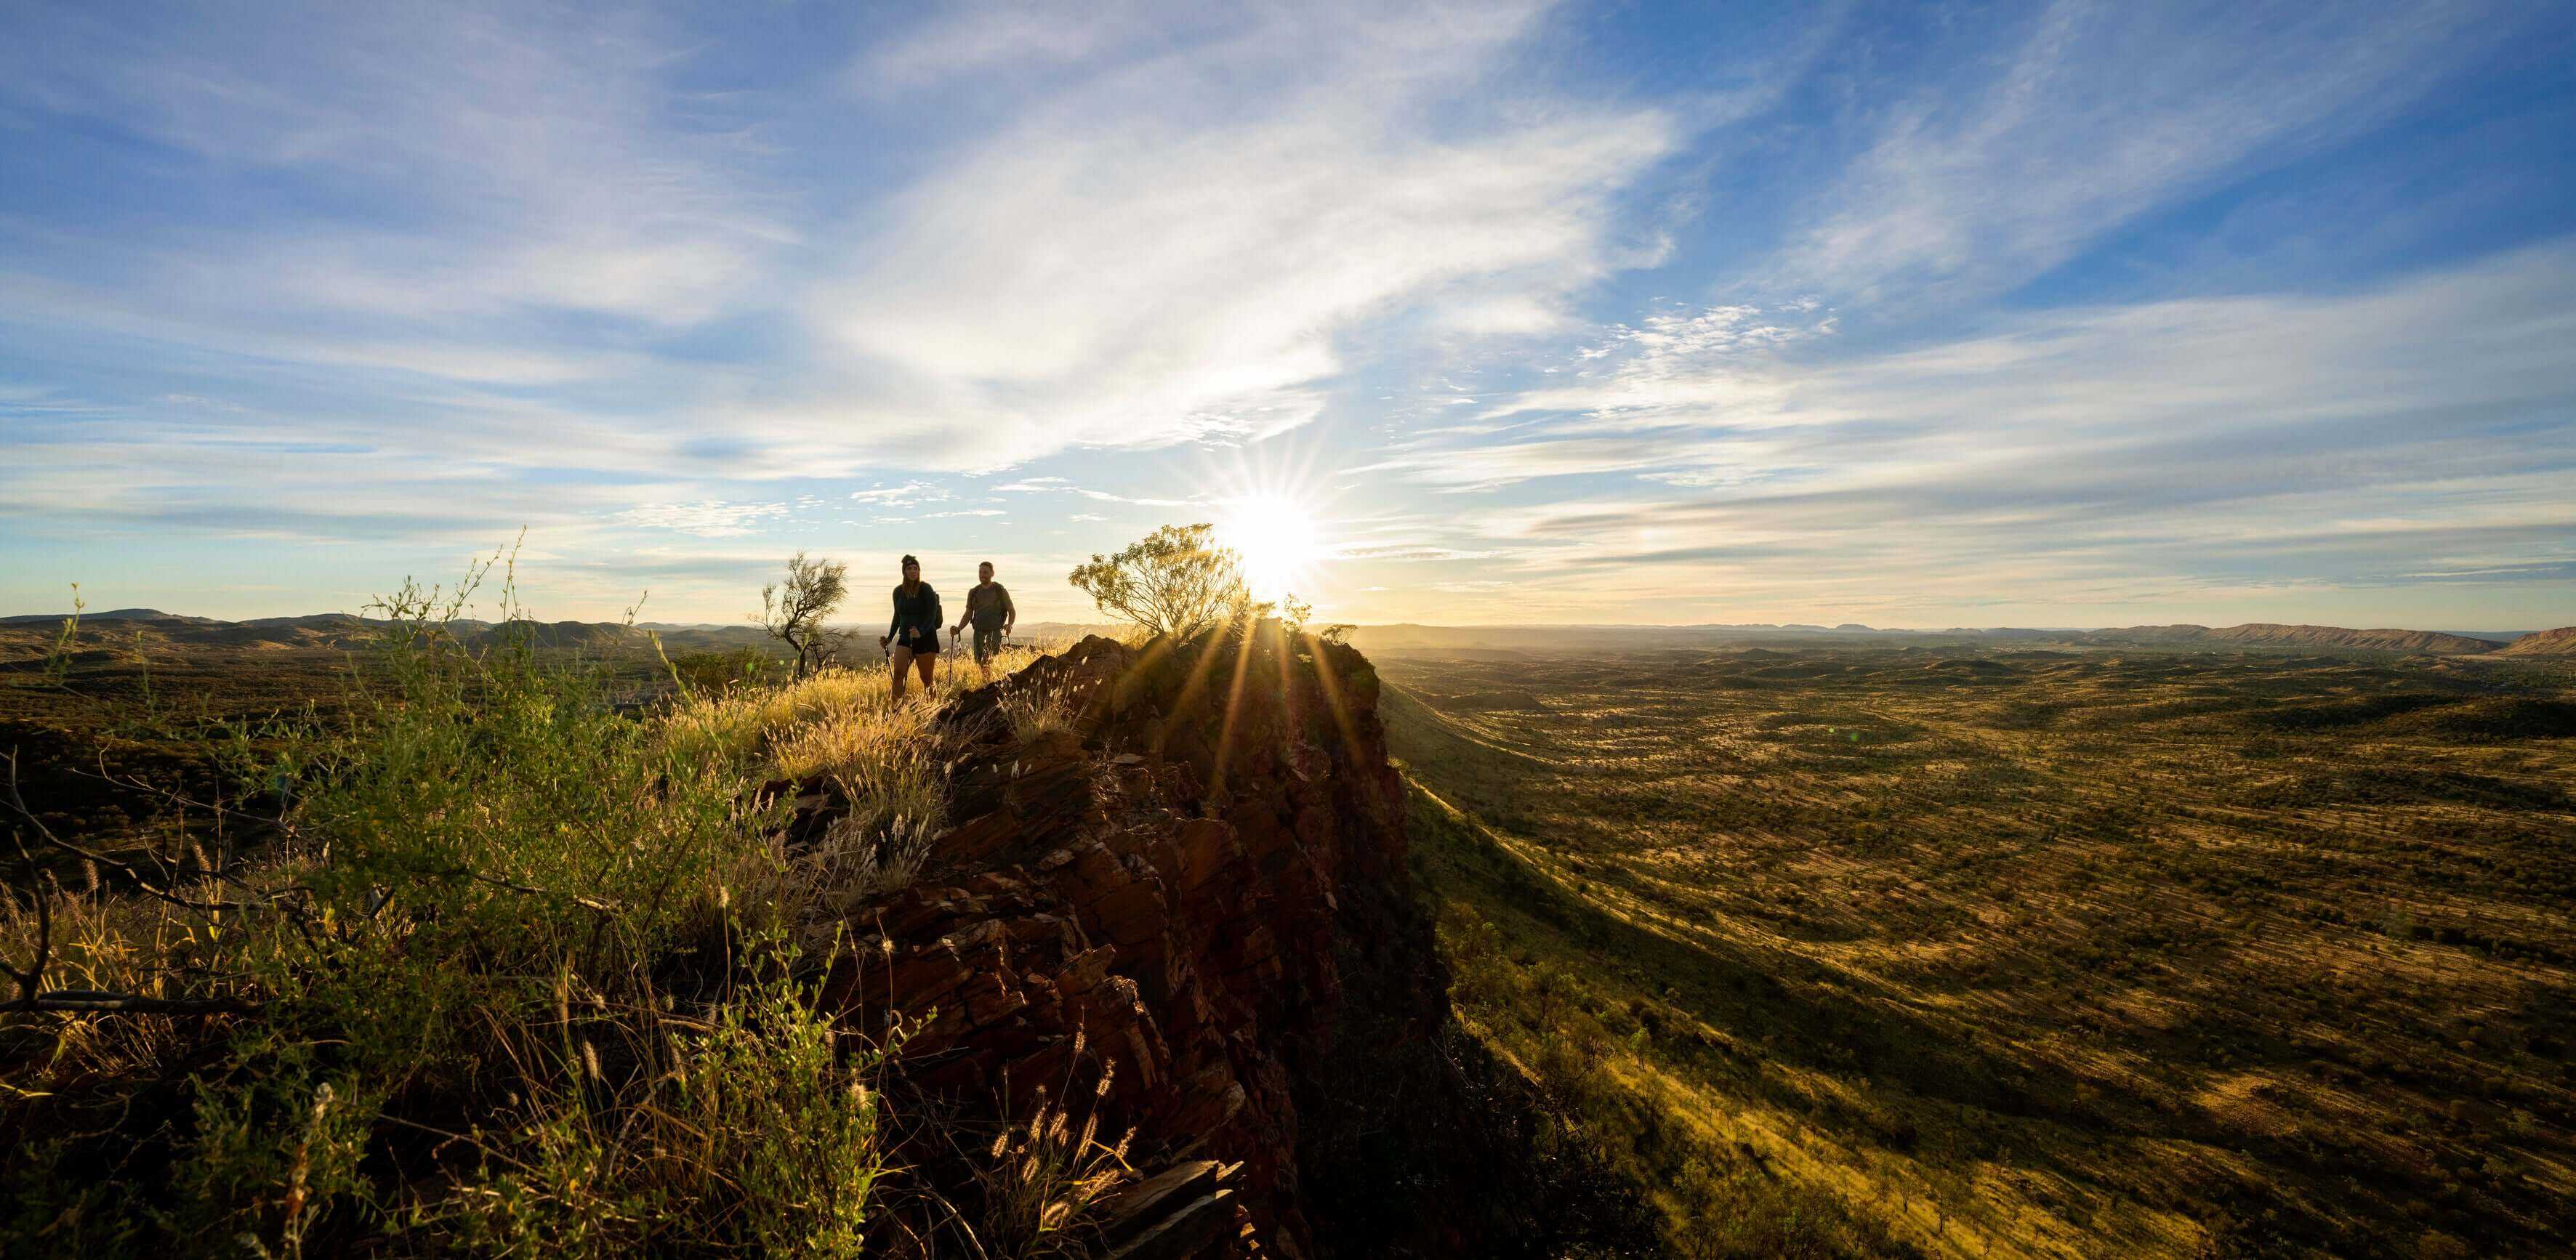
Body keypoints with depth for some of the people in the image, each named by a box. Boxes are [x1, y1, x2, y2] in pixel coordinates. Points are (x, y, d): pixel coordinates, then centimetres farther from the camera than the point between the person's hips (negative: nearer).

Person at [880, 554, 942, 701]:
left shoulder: (926, 589, -7)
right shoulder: (898, 591, 8)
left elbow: (931, 615, -13)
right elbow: (897, 616, 19)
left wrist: (921, 632, -29)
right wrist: (889, 638, 15)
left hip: (926, 638, -4)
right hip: (905, 638, 4)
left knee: (926, 678, 3)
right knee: (898, 672, -13)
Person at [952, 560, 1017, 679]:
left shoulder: (1001, 591, 1)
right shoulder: (973, 592, 12)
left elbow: (1012, 611, 5)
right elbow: (968, 614, 15)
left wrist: (1010, 625, -15)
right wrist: (958, 629, -1)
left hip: (995, 633, -4)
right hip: (979, 633, 4)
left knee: (989, 664, -14)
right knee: (979, 665, 1)